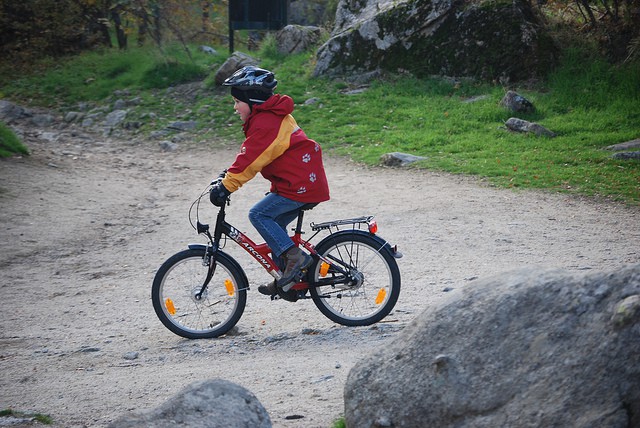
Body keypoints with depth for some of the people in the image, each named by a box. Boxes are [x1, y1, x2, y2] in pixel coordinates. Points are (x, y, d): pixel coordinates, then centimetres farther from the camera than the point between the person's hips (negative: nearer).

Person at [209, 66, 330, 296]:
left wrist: (226, 186, -21)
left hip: (301, 185, -11)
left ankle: (294, 257, -14)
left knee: (259, 214, -12)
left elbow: (249, 160, -22)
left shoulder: (265, 123, -17)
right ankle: (286, 279, 15)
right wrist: (227, 177, 19)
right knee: (274, 224, 12)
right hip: (309, 181, 11)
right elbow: (249, 154, 23)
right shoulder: (272, 116, 17)